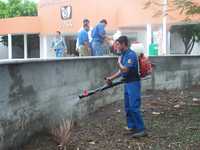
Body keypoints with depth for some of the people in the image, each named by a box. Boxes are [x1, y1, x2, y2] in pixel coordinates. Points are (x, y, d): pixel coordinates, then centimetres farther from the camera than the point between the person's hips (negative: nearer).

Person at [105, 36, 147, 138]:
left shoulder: (131, 54, -16)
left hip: (133, 83, -10)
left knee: (134, 107, -12)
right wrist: (111, 78, 13)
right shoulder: (123, 55, 13)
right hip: (127, 83, 10)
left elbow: (125, 70, -23)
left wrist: (119, 62, -6)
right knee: (128, 107, 12)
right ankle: (132, 127, 20)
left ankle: (141, 129, -7)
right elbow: (121, 71, 19)